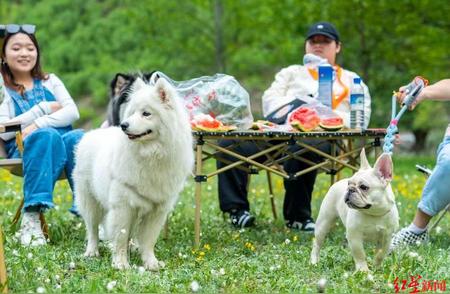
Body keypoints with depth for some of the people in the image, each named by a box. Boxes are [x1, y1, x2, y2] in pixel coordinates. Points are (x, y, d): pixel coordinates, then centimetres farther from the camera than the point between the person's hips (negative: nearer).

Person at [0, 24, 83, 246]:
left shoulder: (50, 81, 23)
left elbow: (73, 112, 7)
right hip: (23, 149, -3)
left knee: (76, 137, -33)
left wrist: (39, 124, -10)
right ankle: (31, 217, -46)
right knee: (47, 136, -37)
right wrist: (44, 109, 0)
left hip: (63, 139, 3)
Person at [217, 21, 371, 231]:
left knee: (303, 149, -41)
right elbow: (269, 101, 15)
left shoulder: (352, 81, 26)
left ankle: (297, 216, -26)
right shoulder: (291, 73, 33)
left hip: (321, 138, -3)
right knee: (231, 143, -24)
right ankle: (237, 208, -19)